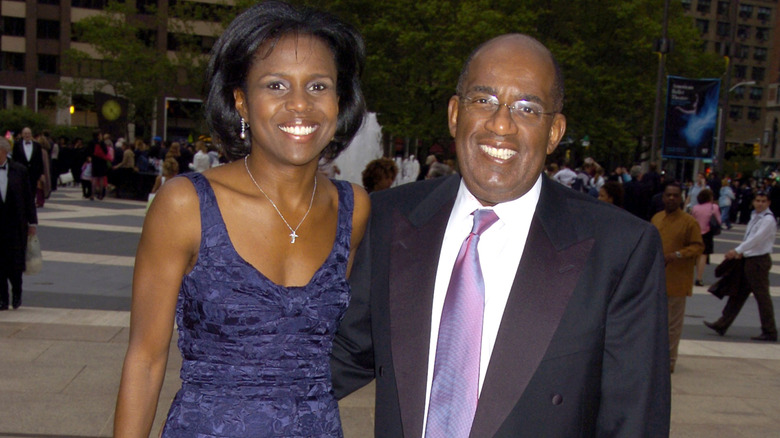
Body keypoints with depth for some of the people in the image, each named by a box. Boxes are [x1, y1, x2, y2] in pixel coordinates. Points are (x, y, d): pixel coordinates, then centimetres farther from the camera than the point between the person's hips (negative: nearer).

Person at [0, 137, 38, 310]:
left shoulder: (19, 170, 0)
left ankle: (17, 293, 23)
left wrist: (32, 222, 2)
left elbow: (28, 197, 3)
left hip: (15, 225, -1)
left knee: (15, 263, -1)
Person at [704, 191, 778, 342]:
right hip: (749, 259, 9)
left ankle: (770, 332, 8)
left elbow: (757, 238, -25)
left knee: (762, 296, -2)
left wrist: (737, 250, -28)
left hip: (759, 261, -9)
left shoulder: (768, 219, -15)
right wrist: (741, 253, 4)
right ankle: (721, 325, 18)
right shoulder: (754, 216, 13)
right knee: (738, 293, 12)